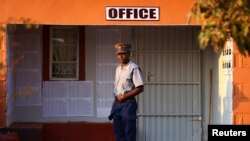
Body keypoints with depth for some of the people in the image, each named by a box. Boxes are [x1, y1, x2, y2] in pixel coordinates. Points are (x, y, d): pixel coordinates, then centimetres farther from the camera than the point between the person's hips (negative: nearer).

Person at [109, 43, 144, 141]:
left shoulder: (133, 68, -10)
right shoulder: (118, 69, 14)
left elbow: (140, 88, -15)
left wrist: (124, 96, -13)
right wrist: (113, 106, 12)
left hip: (128, 103, -8)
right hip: (117, 103, 8)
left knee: (129, 133, -4)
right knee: (118, 132, 10)